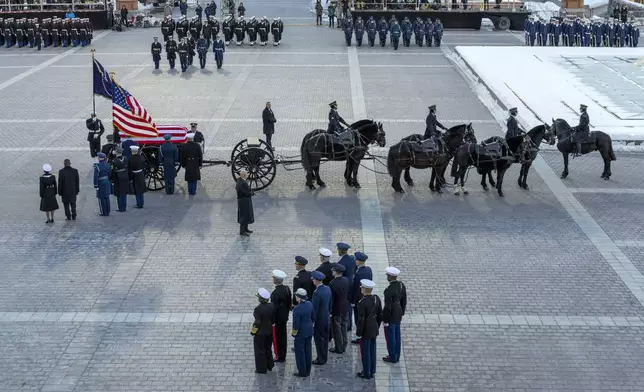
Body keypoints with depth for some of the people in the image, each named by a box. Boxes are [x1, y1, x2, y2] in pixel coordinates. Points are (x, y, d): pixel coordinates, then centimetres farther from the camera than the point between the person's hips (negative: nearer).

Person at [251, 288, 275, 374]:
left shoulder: (258, 309, -28)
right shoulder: (272, 306, -11)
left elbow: (257, 323, -22)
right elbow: (273, 319, 0)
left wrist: (252, 331, -7)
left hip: (260, 333, -6)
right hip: (269, 331, 6)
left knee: (260, 351, 11)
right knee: (268, 348, 25)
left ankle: (261, 369, 22)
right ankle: (269, 366, 37)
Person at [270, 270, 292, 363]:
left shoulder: (275, 293, -28)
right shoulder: (287, 289, -4)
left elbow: (274, 308, -23)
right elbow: (289, 304, 7)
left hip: (277, 319, -8)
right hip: (284, 317, 8)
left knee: (276, 337, 7)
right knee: (283, 336, 18)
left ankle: (279, 357, 17)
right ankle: (283, 355, 30)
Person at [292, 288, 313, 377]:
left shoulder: (297, 309, -26)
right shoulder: (310, 304, -5)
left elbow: (296, 324, -21)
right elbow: (312, 317, 6)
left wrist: (293, 333, -5)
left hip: (301, 333, -7)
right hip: (309, 331, 7)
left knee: (300, 353, 7)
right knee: (307, 351, 17)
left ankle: (302, 372, 15)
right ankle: (307, 371, 26)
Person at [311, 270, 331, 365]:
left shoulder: (317, 293, -27)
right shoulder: (328, 289, -3)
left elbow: (314, 308, -21)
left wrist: (312, 321, -13)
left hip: (319, 319, -8)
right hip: (326, 318, 8)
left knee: (319, 340, 6)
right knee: (325, 338, 19)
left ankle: (320, 359, 16)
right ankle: (324, 357, 31)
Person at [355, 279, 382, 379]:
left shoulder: (362, 303, -25)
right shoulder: (377, 298, -4)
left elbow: (361, 320, -21)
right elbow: (380, 315, 5)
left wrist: (358, 333, -11)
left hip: (366, 331, -7)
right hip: (374, 329, 7)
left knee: (365, 352, 7)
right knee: (372, 350, 19)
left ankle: (366, 373, 18)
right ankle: (372, 371, 30)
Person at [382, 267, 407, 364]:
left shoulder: (389, 290, -30)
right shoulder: (401, 285, -6)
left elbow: (387, 307, -25)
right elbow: (404, 301, 6)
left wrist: (385, 320, -12)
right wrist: (401, 313, 18)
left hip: (390, 316, -8)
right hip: (398, 314, 8)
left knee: (390, 337, 10)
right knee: (396, 336, 20)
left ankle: (392, 358, 24)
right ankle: (396, 356, 33)